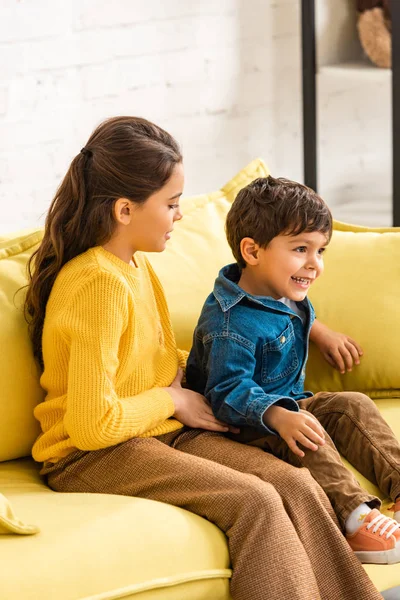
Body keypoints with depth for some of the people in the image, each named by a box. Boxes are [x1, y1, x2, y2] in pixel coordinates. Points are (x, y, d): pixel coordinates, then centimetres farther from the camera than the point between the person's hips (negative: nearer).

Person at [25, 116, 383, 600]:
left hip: (162, 431, 9)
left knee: (295, 483, -13)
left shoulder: (137, 265, 10)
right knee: (255, 500, -27)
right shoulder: (101, 283, -21)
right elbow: (92, 424, -25)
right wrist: (173, 400, -11)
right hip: (92, 457, -9)